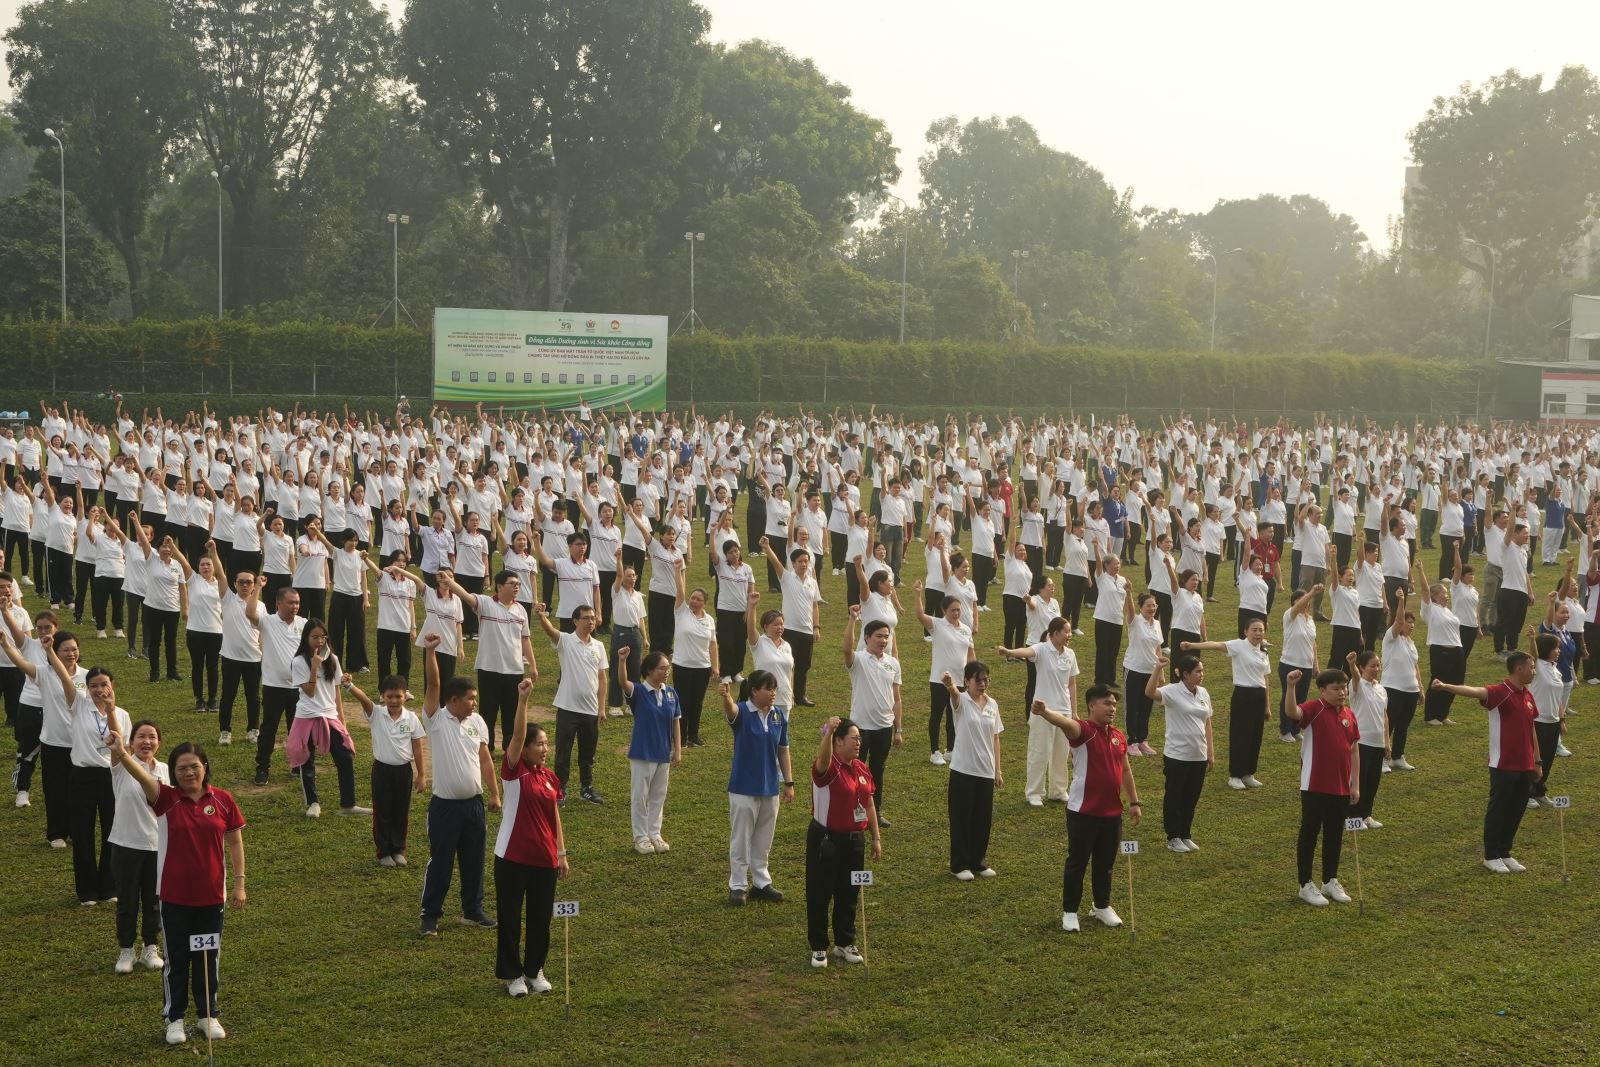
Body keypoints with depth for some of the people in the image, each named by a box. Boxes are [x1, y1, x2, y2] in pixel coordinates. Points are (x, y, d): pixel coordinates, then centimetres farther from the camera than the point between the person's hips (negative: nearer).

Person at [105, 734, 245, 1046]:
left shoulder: (222, 800, -5)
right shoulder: (166, 799, -9)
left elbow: (235, 842, 2)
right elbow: (142, 776, -28)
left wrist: (239, 883, -1)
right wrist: (121, 753, -47)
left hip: (211, 895, 1)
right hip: (174, 896, -1)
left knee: (208, 958, 14)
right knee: (176, 959, 10)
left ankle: (209, 1016, 30)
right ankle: (174, 1020, 24)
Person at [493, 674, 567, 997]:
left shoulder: (549, 777, 6)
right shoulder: (514, 771, -9)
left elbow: (555, 817, 12)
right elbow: (518, 735, -24)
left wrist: (562, 854, 10)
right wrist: (523, 698, -35)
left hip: (544, 858, 5)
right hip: (512, 857, -5)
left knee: (541, 917, 12)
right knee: (509, 916, 4)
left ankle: (535, 970, 27)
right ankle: (512, 974, 17)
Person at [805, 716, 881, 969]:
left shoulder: (861, 768, 6)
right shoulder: (828, 768, -16)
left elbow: (869, 804, 14)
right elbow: (823, 760, -42)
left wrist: (876, 837, 14)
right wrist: (828, 733, -60)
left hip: (854, 840, 7)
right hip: (826, 840, -6)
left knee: (849, 894, 15)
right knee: (819, 895, 3)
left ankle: (845, 944, 29)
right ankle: (818, 948, 14)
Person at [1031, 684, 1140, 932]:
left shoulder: (1118, 736, 8)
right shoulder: (1084, 730, -14)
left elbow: (1126, 771, 19)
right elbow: (1065, 722, -37)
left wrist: (1134, 802, 18)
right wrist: (1045, 712, -58)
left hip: (1112, 812, 6)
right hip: (1083, 812, -6)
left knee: (1105, 863, 17)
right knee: (1077, 862, 3)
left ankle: (1102, 906, 34)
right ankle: (1069, 912, 15)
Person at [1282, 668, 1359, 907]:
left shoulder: (1349, 715, 7)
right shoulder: (1314, 709, -11)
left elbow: (1353, 751, 12)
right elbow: (1291, 712, -33)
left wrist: (1355, 784, 10)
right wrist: (1291, 686, -50)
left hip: (1341, 788, 6)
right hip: (1314, 787, -6)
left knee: (1335, 835, 15)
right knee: (1309, 834, 4)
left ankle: (1330, 882, 29)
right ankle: (1306, 885, 12)